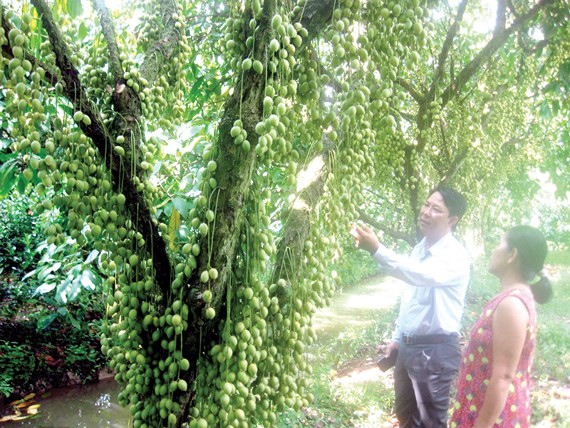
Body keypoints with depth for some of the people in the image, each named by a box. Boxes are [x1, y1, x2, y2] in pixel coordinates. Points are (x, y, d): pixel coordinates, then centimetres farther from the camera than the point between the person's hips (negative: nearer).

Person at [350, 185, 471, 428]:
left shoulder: (455, 255, -18)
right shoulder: (419, 249, 9)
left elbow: (423, 275, -38)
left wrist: (377, 250, -47)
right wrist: (397, 338, 17)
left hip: (436, 350, -8)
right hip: (408, 347, 9)